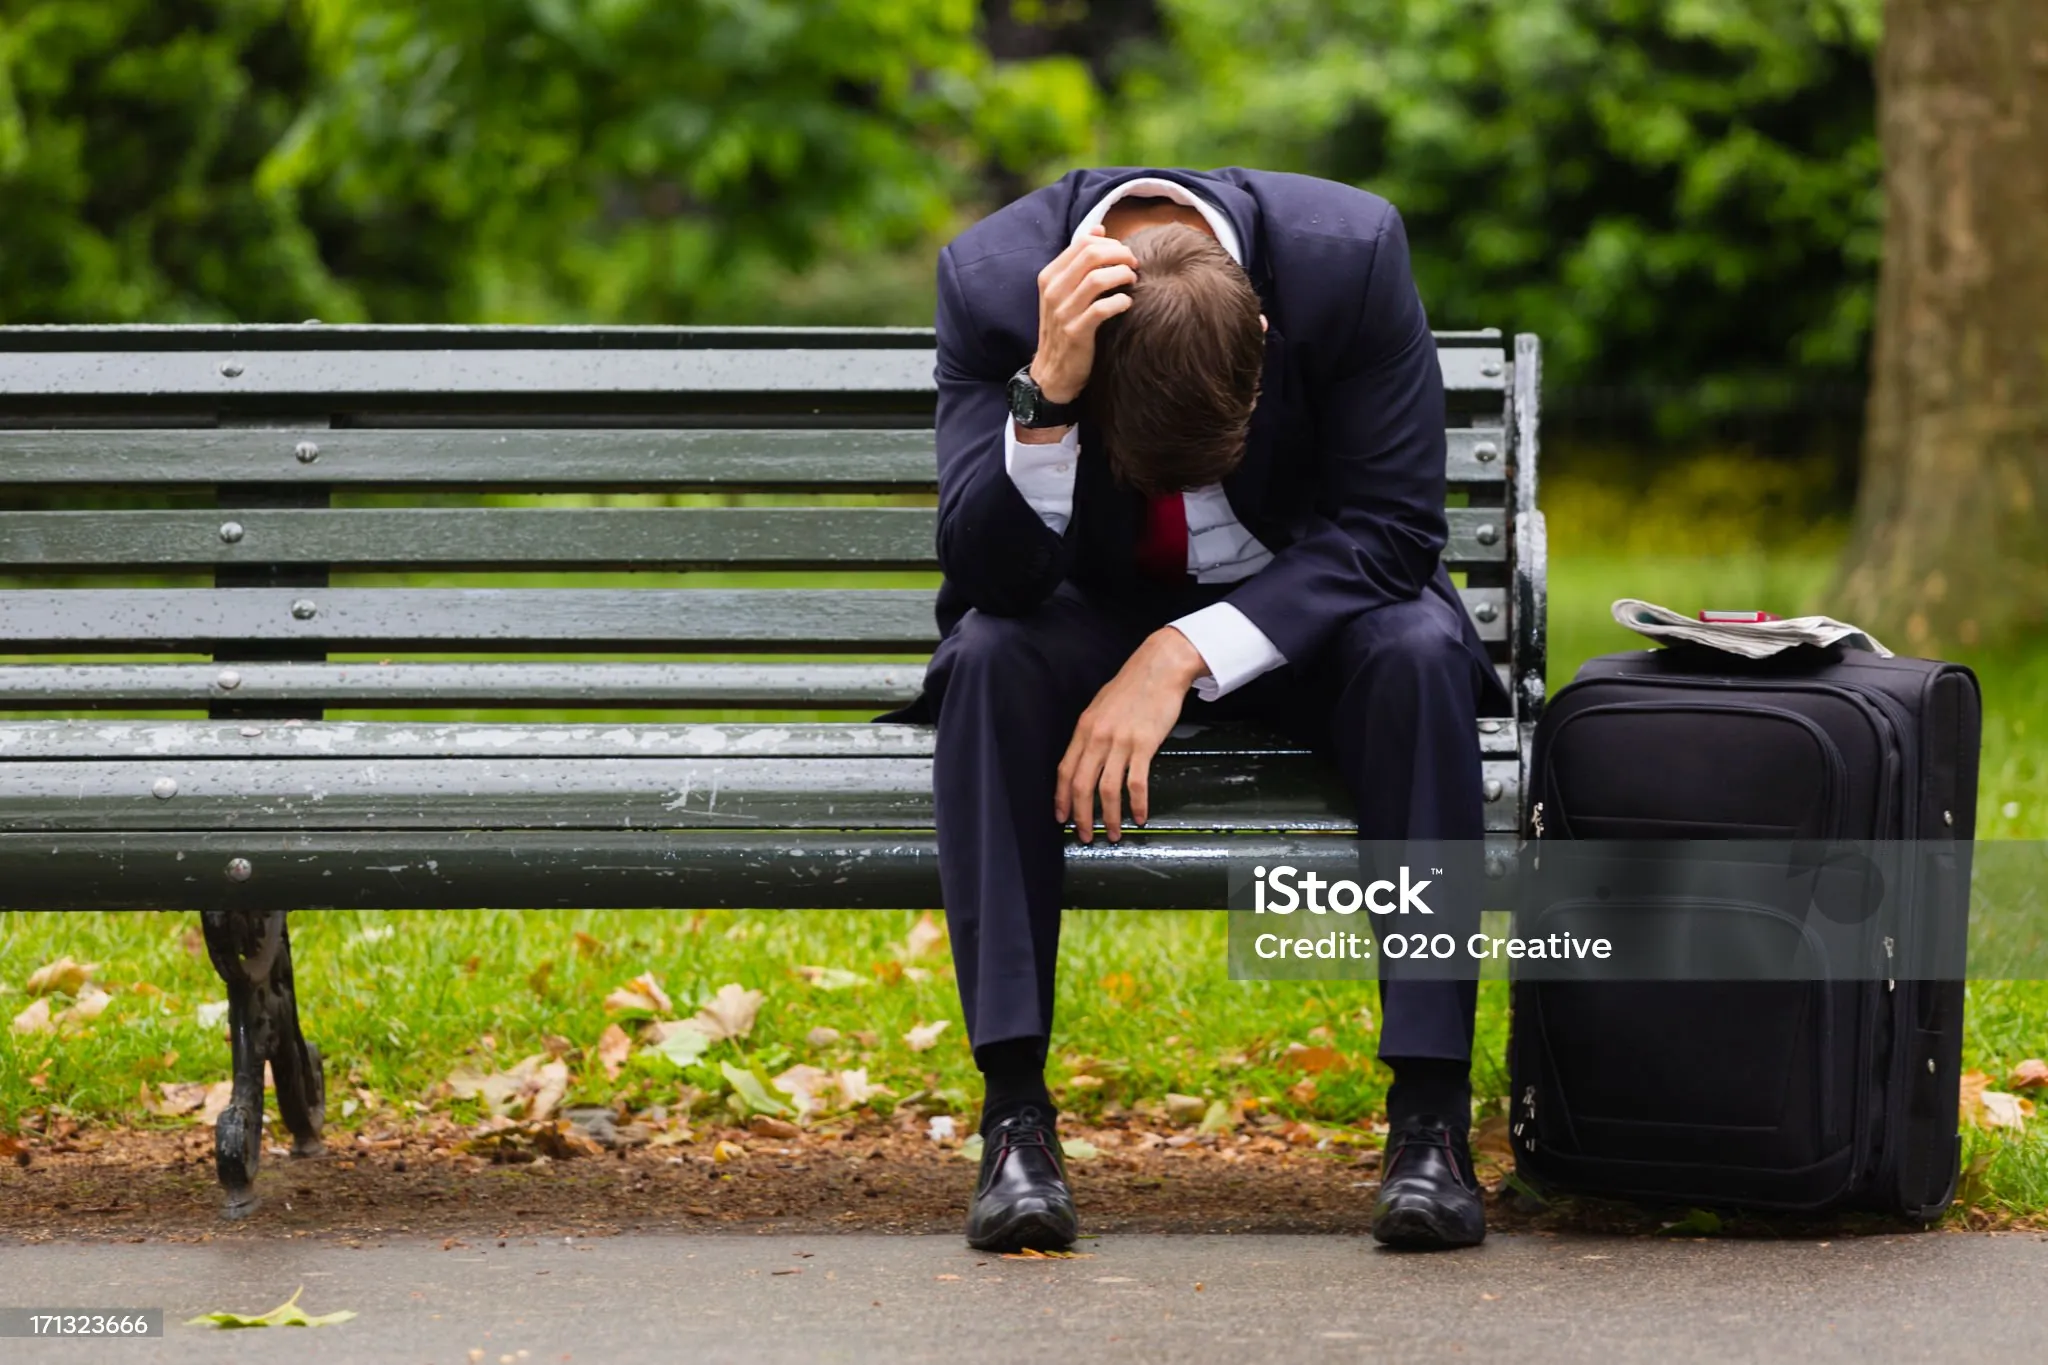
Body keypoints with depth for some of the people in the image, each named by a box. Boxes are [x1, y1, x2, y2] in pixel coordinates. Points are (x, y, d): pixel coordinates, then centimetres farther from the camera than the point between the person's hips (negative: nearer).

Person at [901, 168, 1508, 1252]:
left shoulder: (1352, 254, -26)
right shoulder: (990, 277, -25)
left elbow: (1391, 530, -21)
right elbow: (988, 573, -26)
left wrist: (1182, 658, -31)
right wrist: (1045, 391, -44)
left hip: (1300, 613, 0)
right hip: (1098, 617, 0)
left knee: (1418, 653, -32)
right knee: (990, 655, -31)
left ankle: (1431, 1119, -28)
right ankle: (1015, 1113, -29)